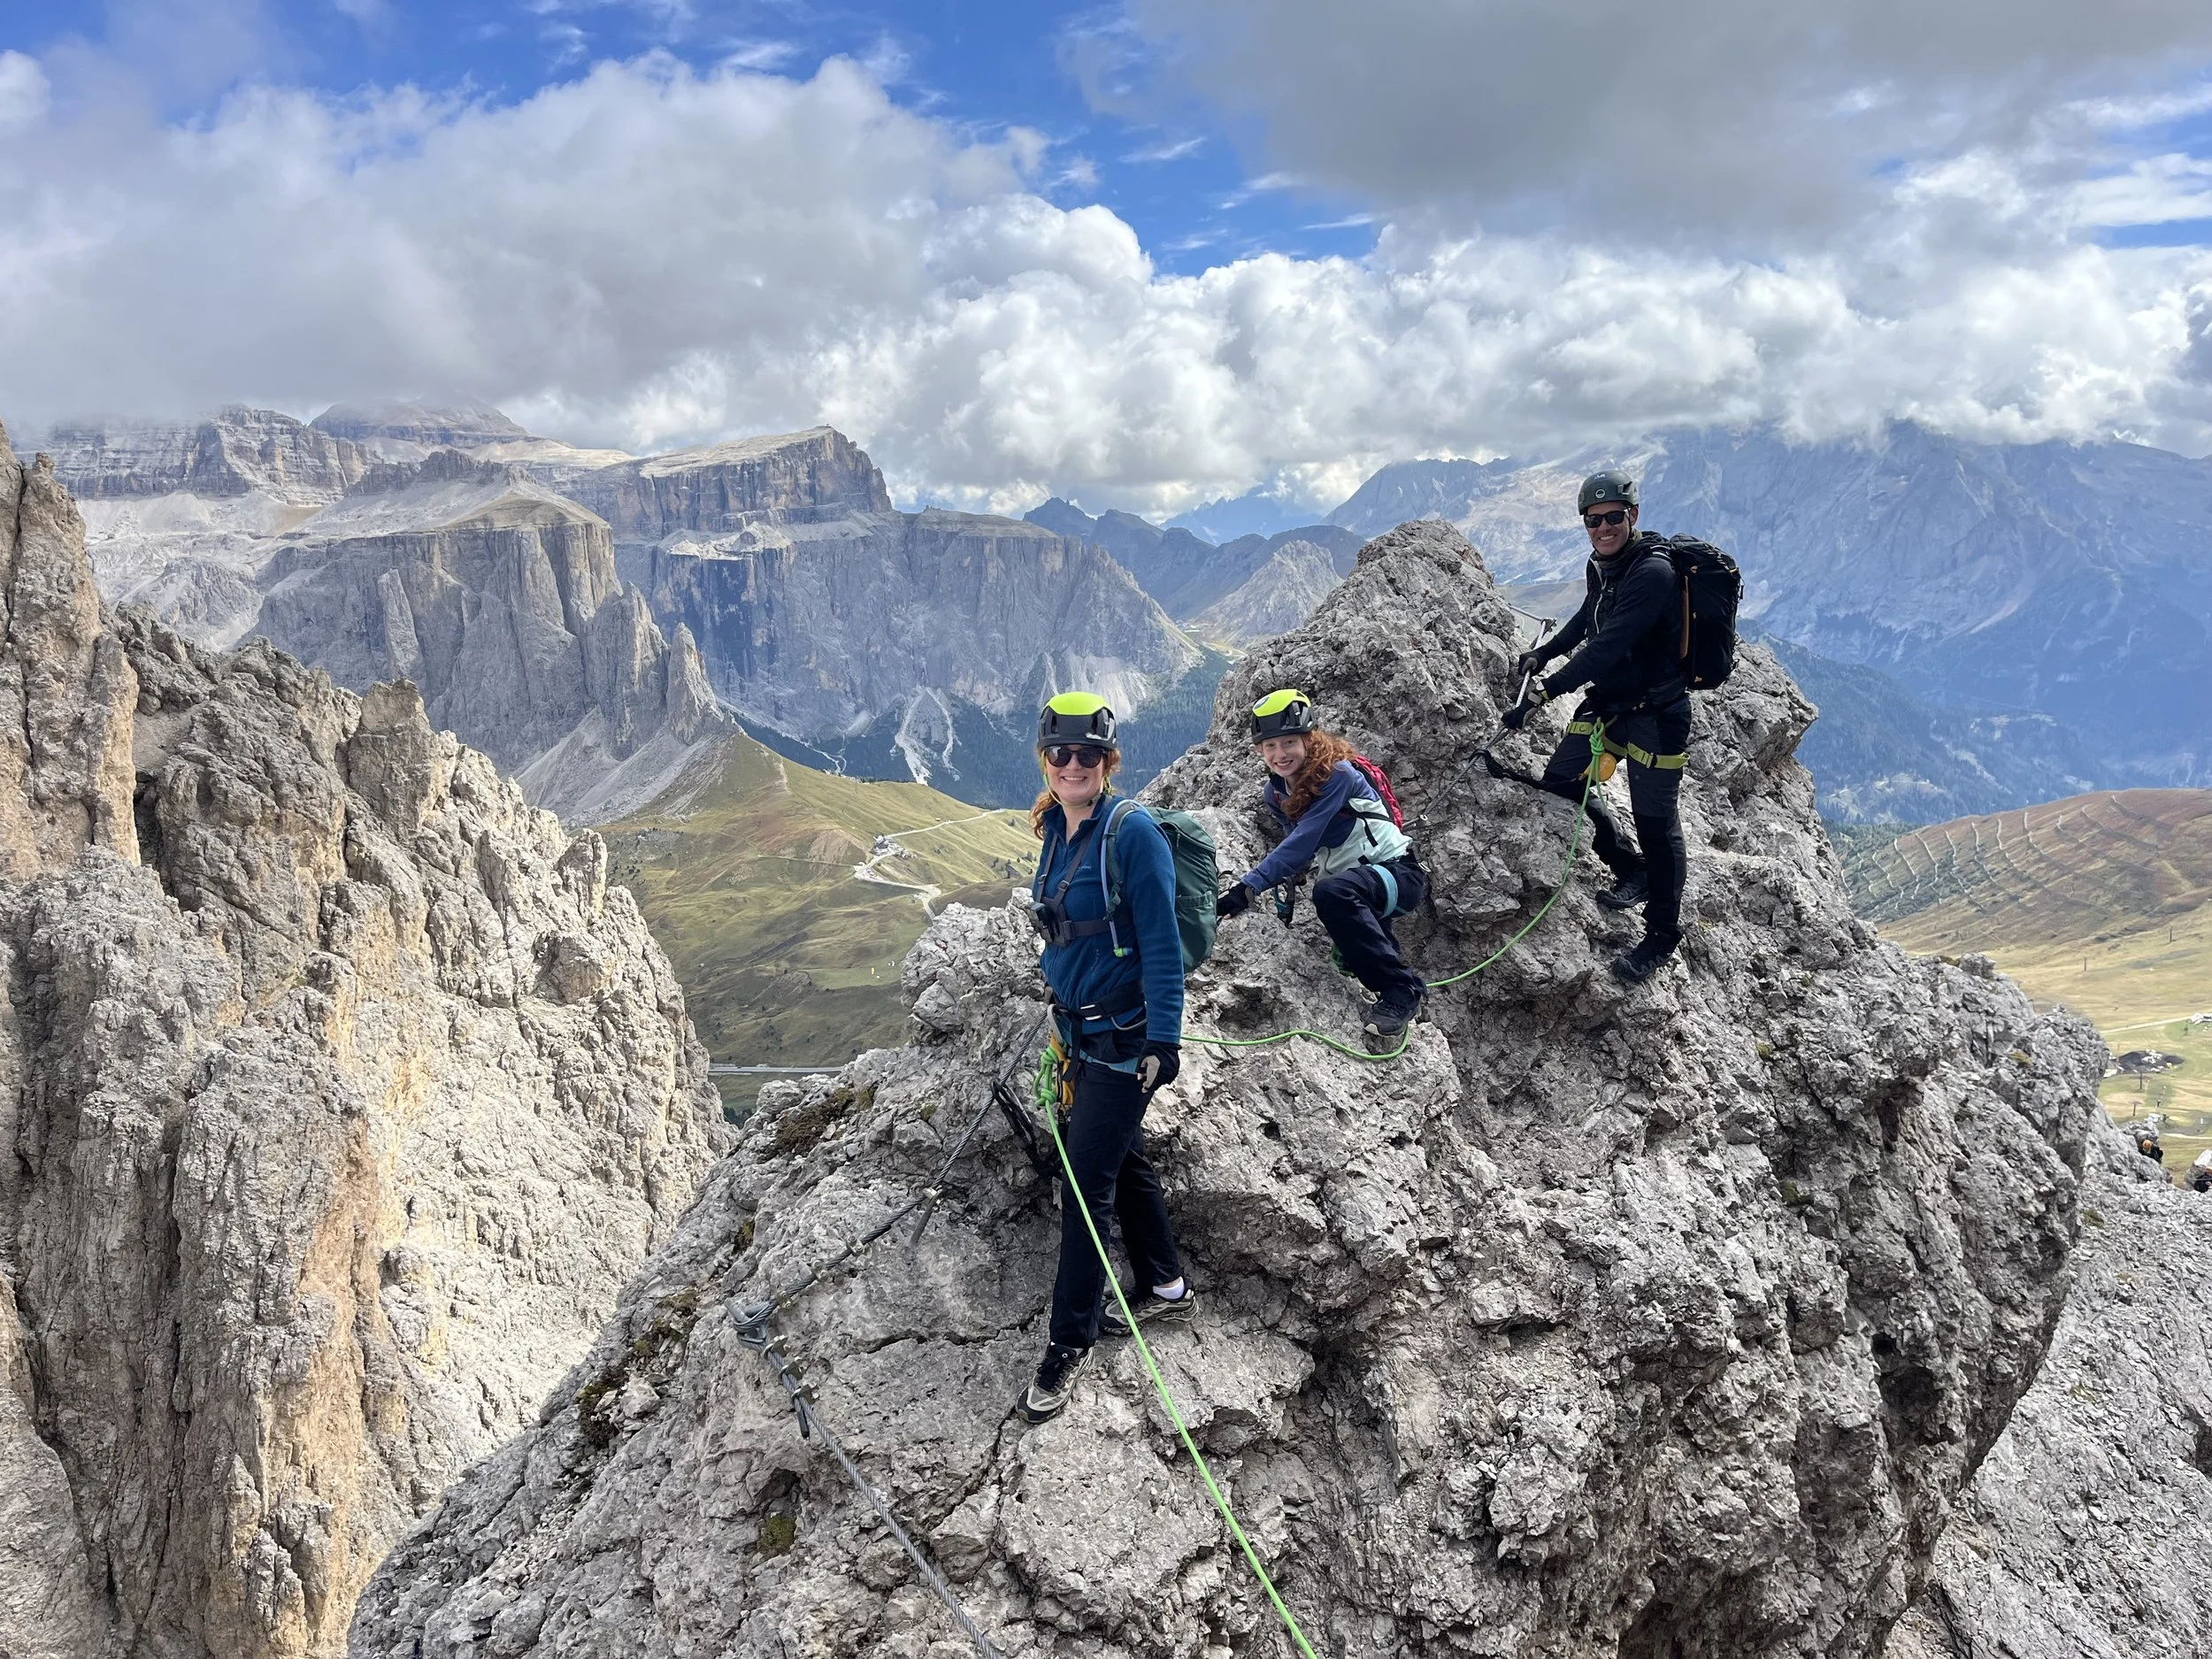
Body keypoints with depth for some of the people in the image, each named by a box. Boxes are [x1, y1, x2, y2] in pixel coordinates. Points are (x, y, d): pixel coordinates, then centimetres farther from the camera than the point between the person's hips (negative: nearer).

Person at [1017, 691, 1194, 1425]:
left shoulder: (1131, 831, -17)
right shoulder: (1058, 831, 7)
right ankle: (1166, 1290, 36)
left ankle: (1069, 1343, 5)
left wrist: (1165, 1037, -22)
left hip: (1125, 1035, -8)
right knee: (1124, 1160, 19)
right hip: (1081, 1028, 8)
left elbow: (1162, 942, -19)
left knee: (1088, 1183, -5)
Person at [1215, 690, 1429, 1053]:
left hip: (1398, 873, -8)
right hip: (1353, 883, 8)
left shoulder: (1336, 774, -19)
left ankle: (1400, 991, -25)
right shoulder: (1275, 793, 4)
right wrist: (1289, 878, -5)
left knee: (1332, 891, -35)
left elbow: (1303, 841, -30)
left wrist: (1249, 886, -37)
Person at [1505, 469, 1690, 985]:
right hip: (1607, 702, 9)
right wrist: (1542, 654, 16)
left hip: (1655, 714, -9)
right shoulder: (1603, 565, 4)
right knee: (1560, 783, 12)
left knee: (1656, 825, -1)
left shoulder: (1653, 573, -24)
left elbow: (1607, 646, -32)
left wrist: (1545, 691, -35)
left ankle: (1662, 936, 14)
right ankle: (1633, 872, 30)